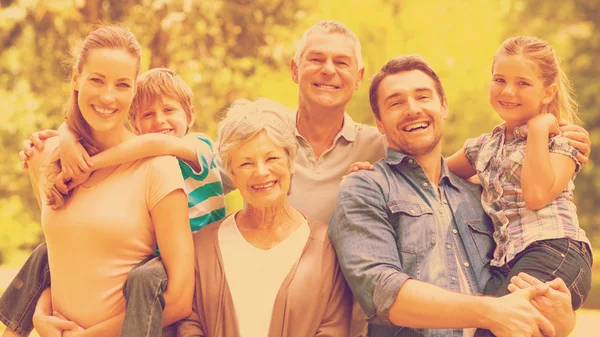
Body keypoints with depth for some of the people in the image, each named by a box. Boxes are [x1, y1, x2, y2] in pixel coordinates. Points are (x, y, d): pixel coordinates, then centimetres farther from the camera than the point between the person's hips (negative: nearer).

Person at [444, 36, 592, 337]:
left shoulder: (560, 141, 4)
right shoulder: (484, 147, 22)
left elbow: (537, 195, -14)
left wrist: (538, 129, -7)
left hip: (553, 253, -6)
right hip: (505, 264, 6)